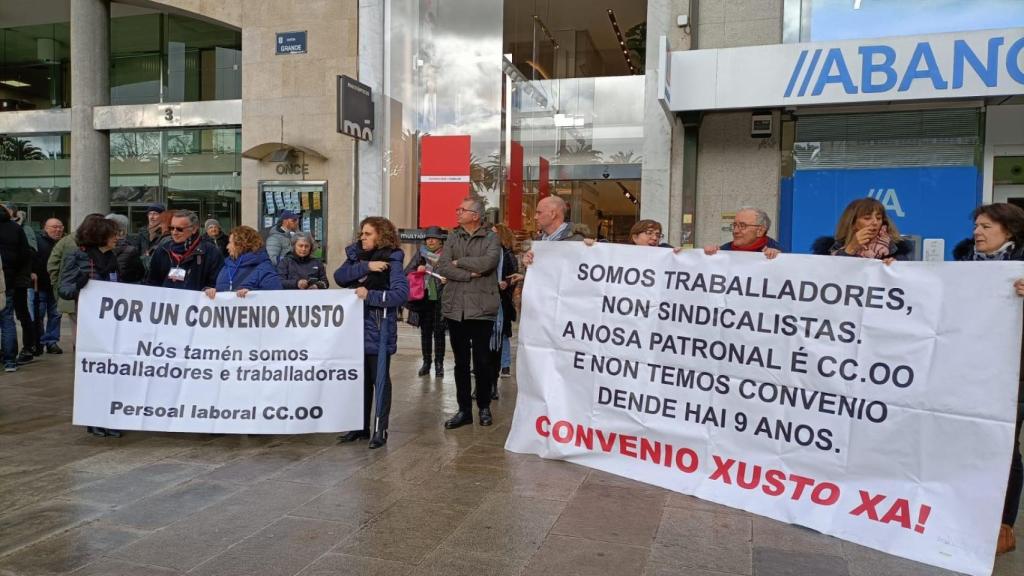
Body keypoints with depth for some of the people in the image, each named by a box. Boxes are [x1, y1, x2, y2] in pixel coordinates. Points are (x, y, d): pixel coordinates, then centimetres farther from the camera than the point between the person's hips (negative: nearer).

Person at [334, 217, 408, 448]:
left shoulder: (391, 260, -8)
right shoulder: (356, 255, 10)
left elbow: (401, 293, -18)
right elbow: (339, 276, -6)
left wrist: (370, 295, -23)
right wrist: (365, 266, -17)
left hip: (379, 328, -6)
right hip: (356, 325, 6)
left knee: (379, 379, 2)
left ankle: (380, 430, 9)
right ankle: (360, 426, 23)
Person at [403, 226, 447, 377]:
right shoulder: (421, 253, 7)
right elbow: (406, 272, 8)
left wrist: (447, 279, -20)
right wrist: (417, 270, -10)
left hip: (440, 299, -3)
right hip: (424, 298, 3)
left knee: (439, 332, 2)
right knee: (425, 331, 8)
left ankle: (439, 364, 10)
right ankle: (426, 362, 17)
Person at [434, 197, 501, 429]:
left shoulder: (491, 238, -1)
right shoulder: (453, 237, 10)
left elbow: (487, 263, -20)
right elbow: (442, 267, -2)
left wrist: (459, 262, -8)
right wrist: (469, 274, -13)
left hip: (481, 309, -4)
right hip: (455, 308, 4)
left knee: (482, 361, 5)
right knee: (461, 362, 9)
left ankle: (484, 407, 22)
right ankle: (464, 409, 19)